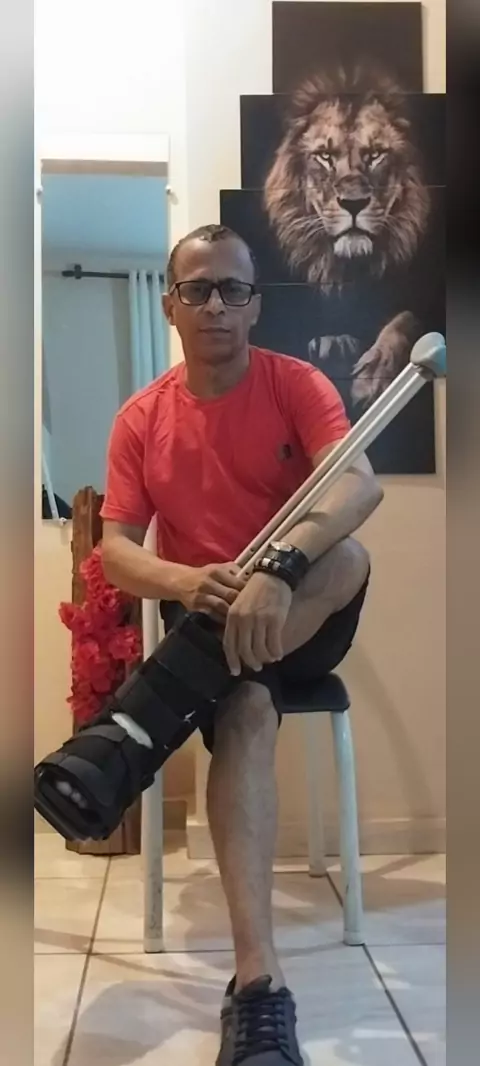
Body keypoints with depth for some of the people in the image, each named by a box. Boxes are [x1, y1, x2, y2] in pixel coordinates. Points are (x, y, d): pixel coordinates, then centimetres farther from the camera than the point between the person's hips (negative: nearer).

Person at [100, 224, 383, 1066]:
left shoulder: (298, 384, -4)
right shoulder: (141, 418, 2)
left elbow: (361, 485, -22)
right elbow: (116, 551, -3)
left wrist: (278, 570, -42)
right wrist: (189, 583, -27)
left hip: (302, 618, 0)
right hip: (205, 618, 0)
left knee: (347, 557, -34)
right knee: (245, 714, -34)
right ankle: (259, 982, -41)